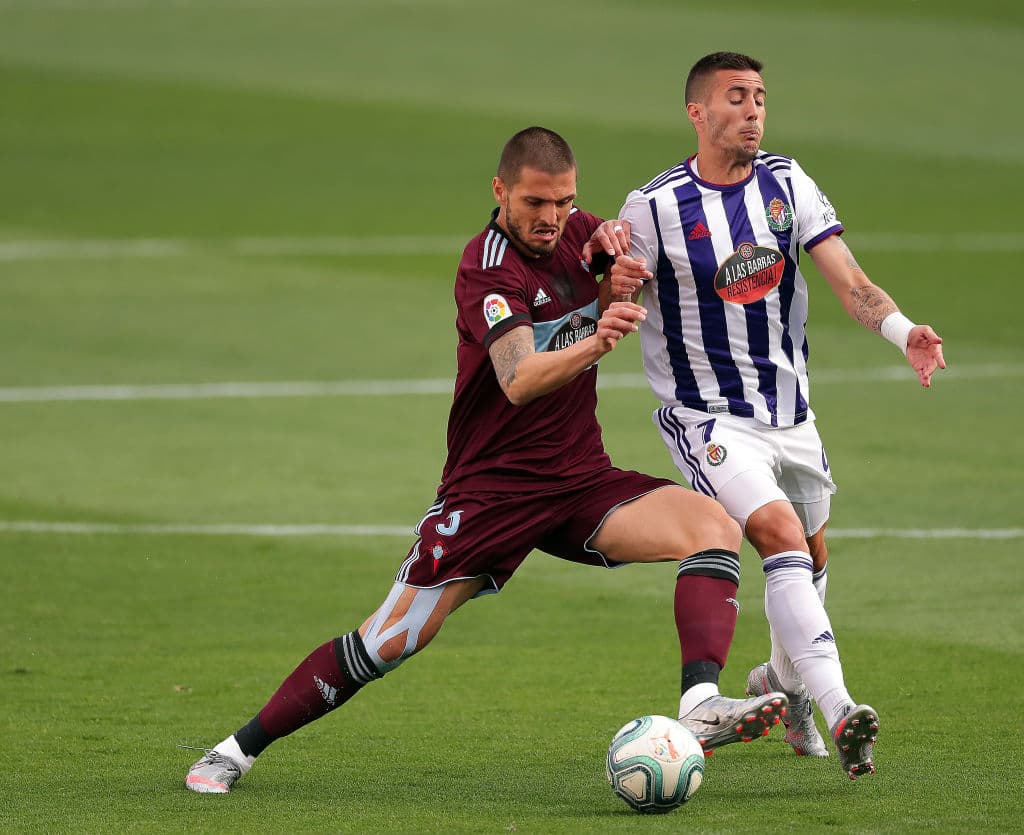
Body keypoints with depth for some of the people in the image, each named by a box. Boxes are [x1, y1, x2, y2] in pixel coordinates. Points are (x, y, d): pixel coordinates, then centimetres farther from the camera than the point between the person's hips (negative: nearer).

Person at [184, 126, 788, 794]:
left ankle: (701, 704, -33)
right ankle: (240, 748, 5)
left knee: (715, 527, -20)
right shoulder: (489, 267, -17)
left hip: (583, 480, 6)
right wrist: (593, 343, -51)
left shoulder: (578, 232, 3)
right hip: (492, 485, -6)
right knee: (394, 638, -11)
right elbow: (519, 381, -32)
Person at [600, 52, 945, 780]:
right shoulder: (654, 207, -12)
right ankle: (837, 711, -32)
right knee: (781, 536, -24)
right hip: (707, 417, -5)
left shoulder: (788, 185, -1)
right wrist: (617, 280, -31)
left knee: (810, 557, 18)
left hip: (790, 411, 5)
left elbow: (846, 277, -10)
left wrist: (903, 331, -28)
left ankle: (783, 682, 46)